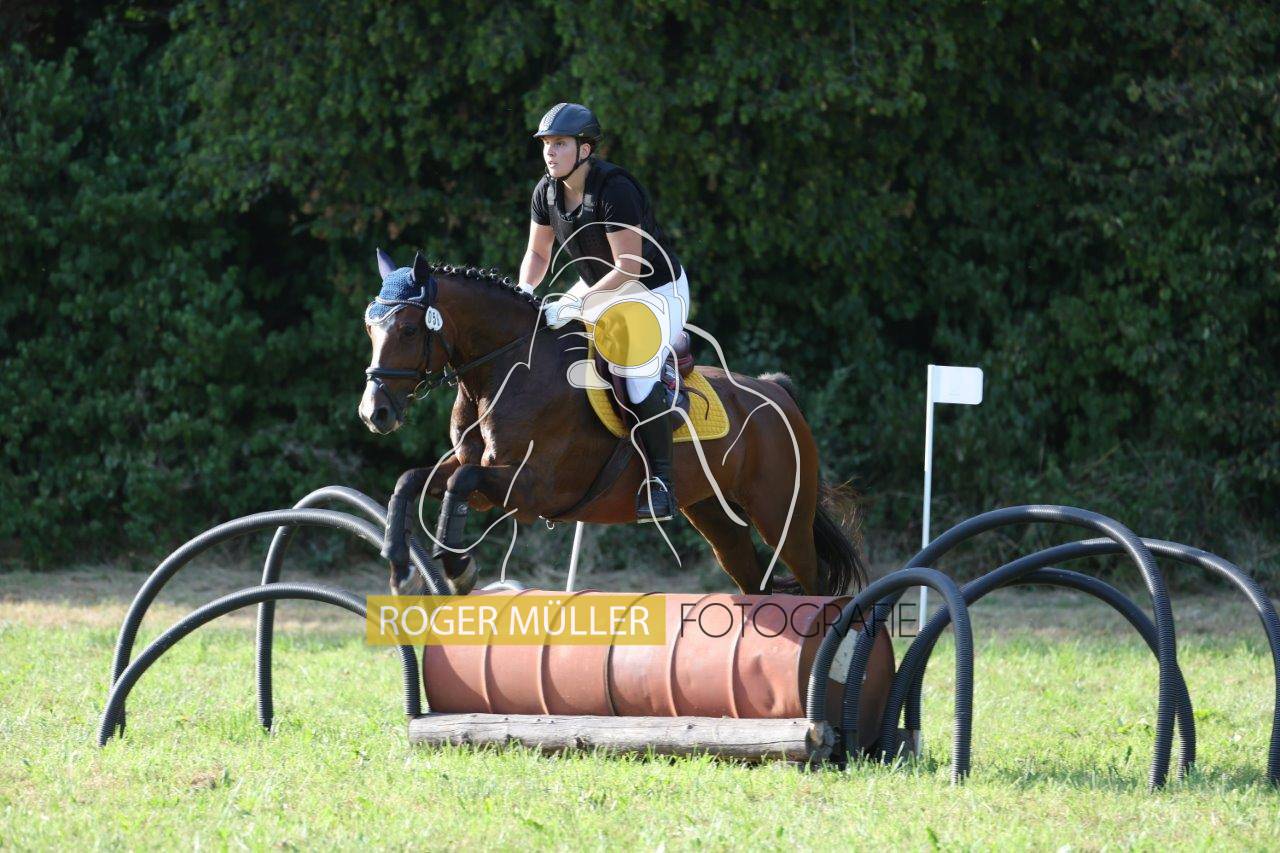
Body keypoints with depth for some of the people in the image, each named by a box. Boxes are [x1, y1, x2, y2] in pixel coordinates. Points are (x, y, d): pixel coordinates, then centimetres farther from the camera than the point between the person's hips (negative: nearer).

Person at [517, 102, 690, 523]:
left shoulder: (615, 190, -30)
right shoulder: (547, 192, -6)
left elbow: (629, 269, -30)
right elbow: (537, 253, 7)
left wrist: (574, 305, -35)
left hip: (658, 290, -8)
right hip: (602, 291, 8)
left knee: (636, 374, -25)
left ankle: (661, 481, -14)